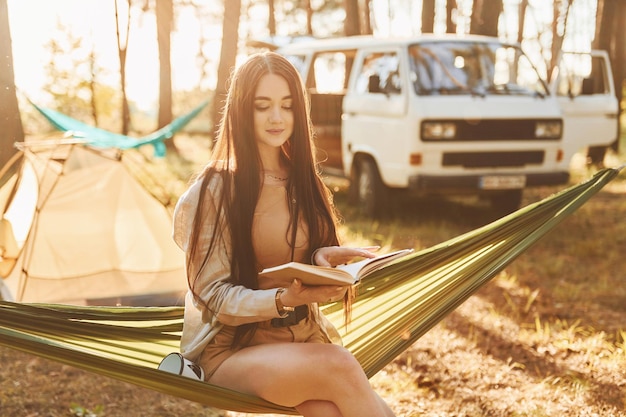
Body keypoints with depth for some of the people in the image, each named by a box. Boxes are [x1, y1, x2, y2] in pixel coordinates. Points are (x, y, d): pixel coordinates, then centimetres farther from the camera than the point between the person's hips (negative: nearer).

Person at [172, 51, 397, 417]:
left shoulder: (303, 181, 8)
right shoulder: (213, 190, -8)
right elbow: (214, 296, -9)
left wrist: (322, 259, -10)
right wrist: (285, 300, -27)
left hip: (305, 336, 4)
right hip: (232, 345, -4)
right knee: (339, 367, -32)